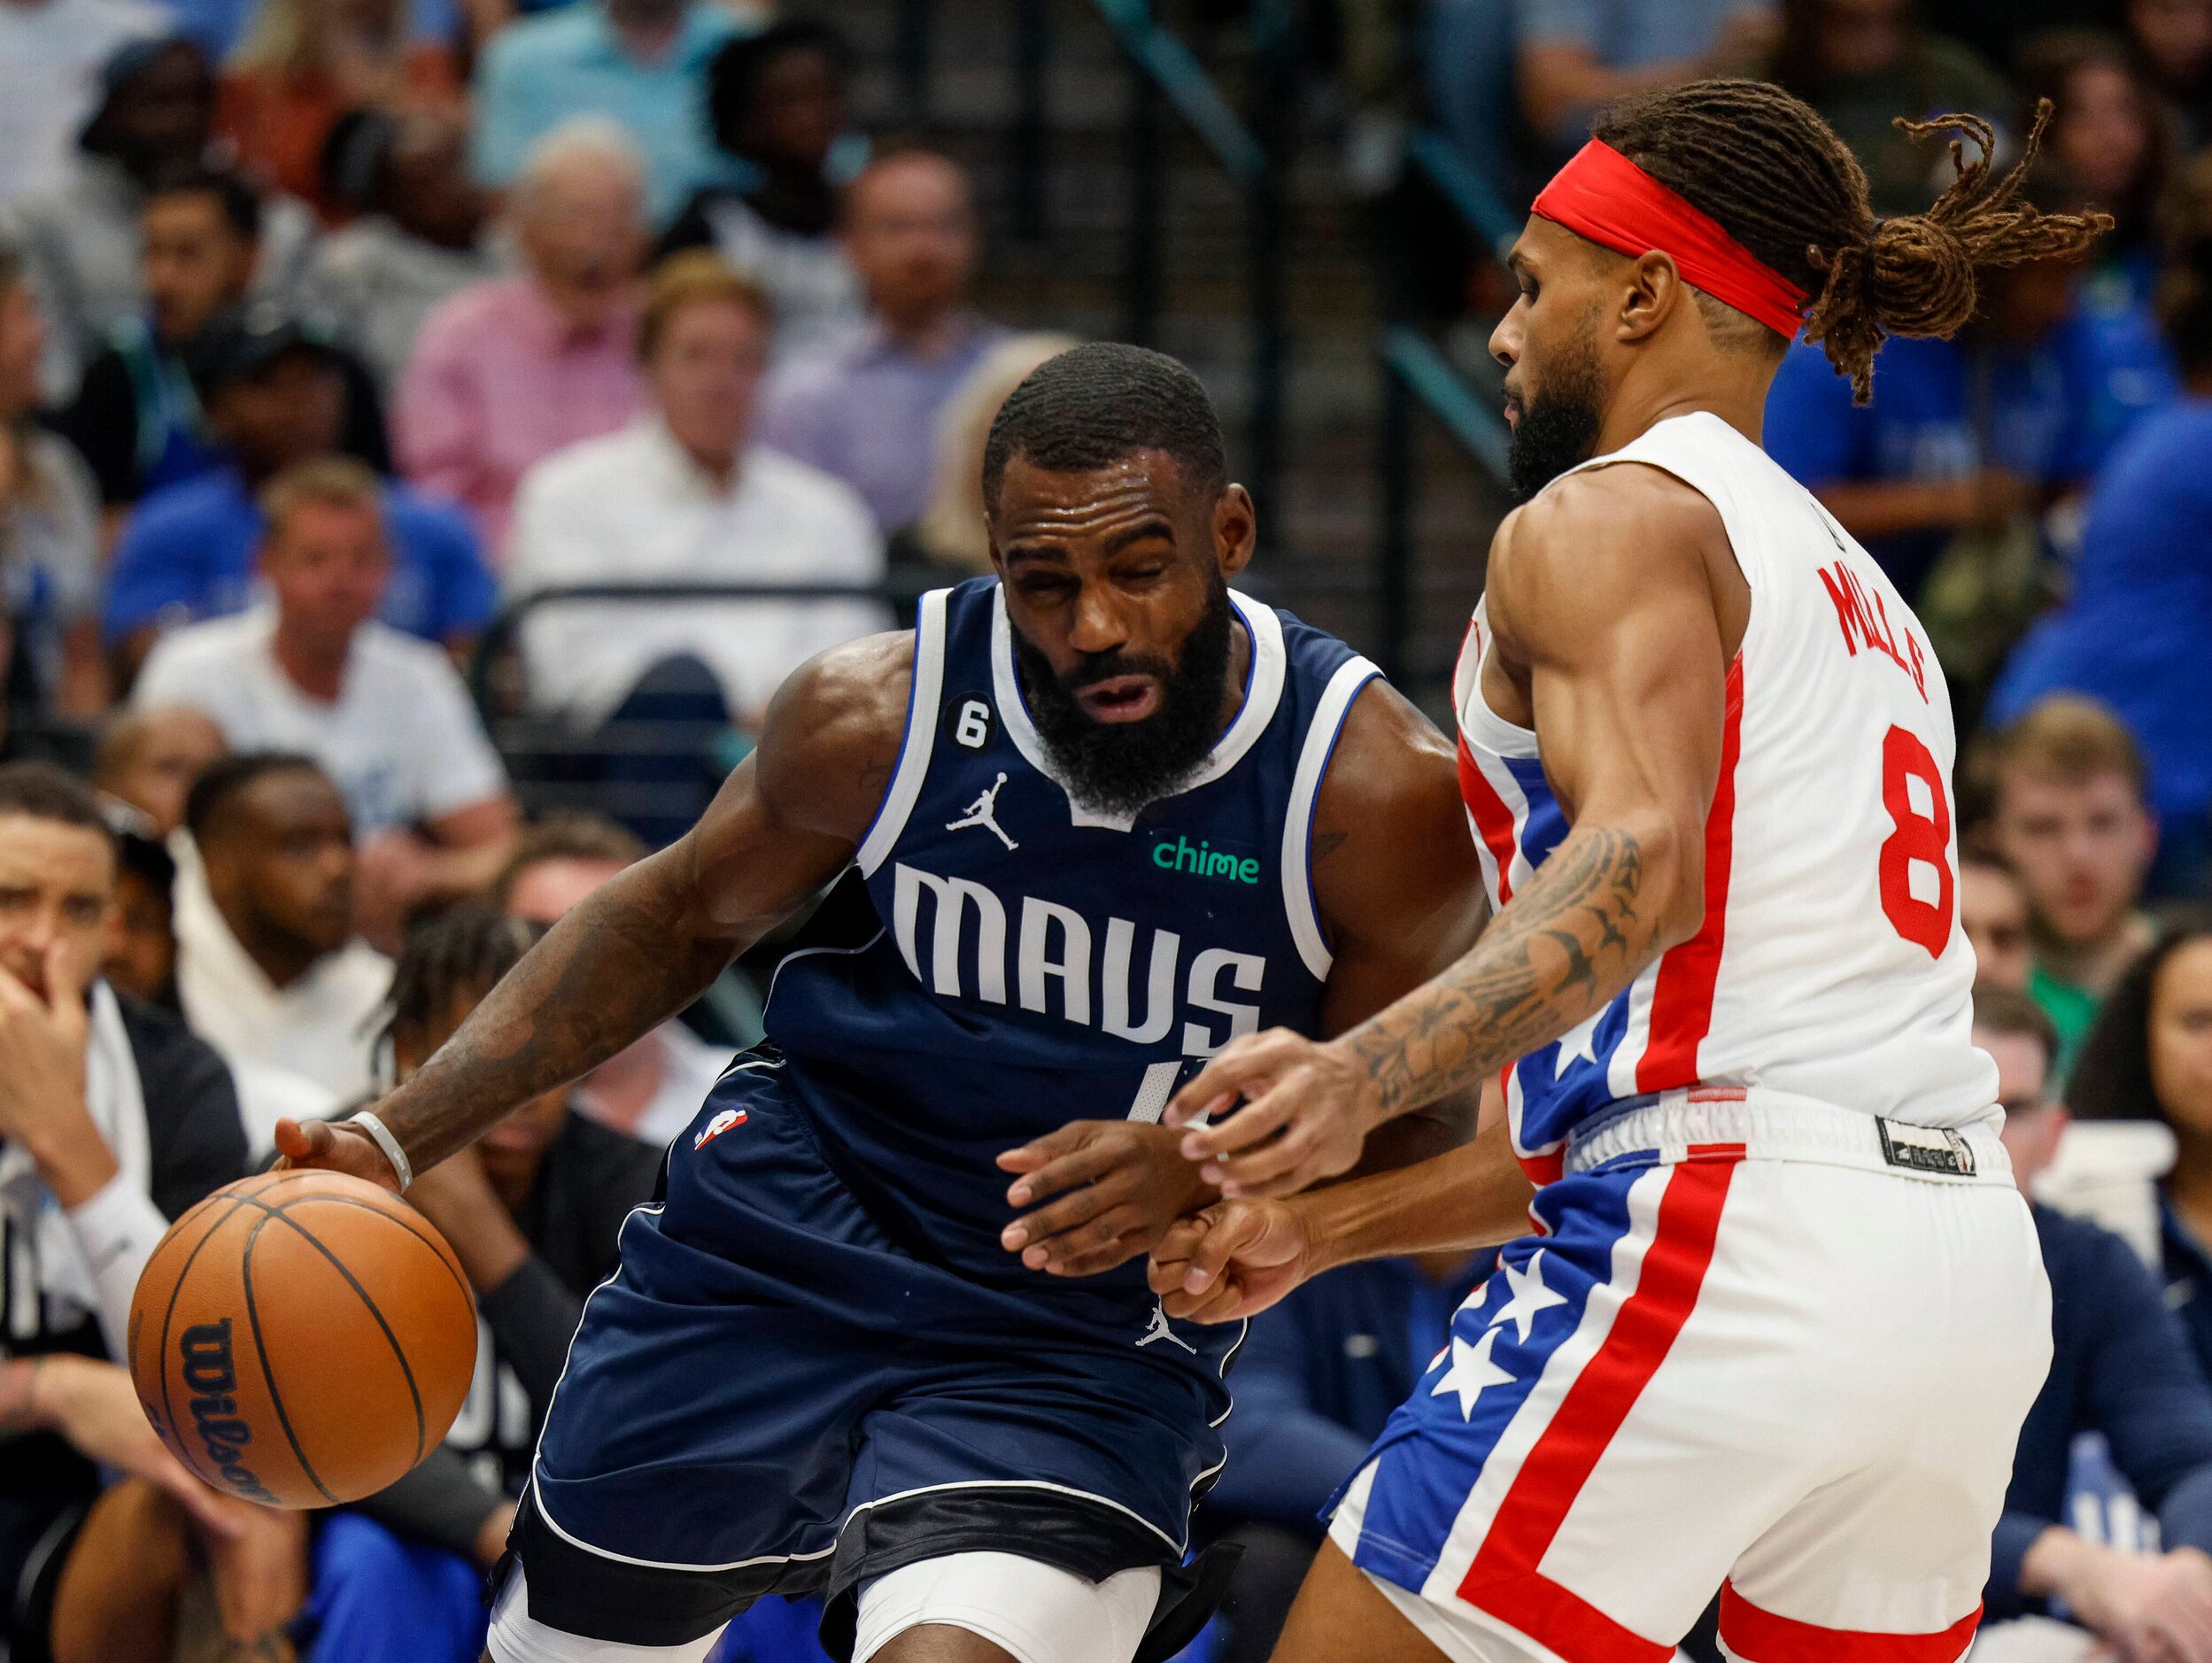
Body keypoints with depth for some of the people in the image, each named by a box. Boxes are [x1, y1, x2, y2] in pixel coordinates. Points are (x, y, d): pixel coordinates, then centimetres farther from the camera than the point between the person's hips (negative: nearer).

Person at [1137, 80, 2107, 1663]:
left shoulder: (1610, 519, 1)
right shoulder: (1859, 594, 29)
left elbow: (1640, 864, -19)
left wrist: (1366, 1074, -33)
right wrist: (1319, 1225, 27)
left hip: (1727, 1262, -9)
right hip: (1970, 1269, 9)